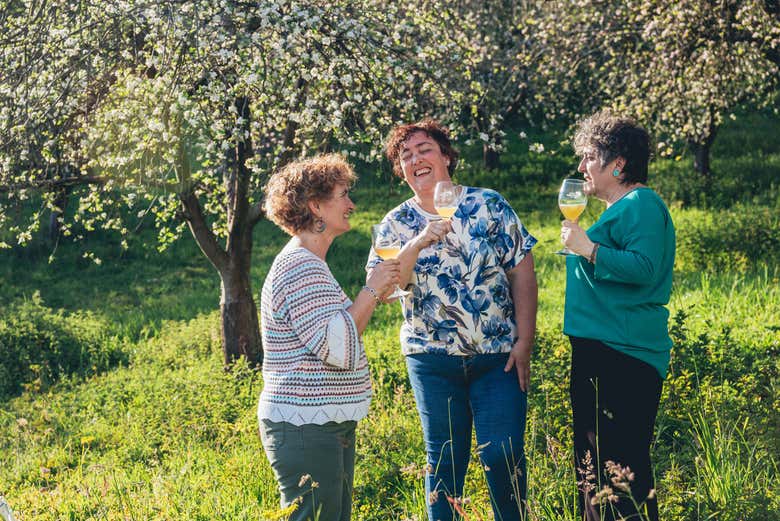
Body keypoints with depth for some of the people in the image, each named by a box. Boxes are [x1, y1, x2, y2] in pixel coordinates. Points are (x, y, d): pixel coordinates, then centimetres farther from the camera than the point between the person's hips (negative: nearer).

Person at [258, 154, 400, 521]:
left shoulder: (311, 264, 19)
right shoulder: (298, 268, -16)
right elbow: (337, 349, -25)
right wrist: (371, 292, -16)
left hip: (329, 426, 11)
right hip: (304, 431, -11)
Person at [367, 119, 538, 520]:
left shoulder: (490, 205, 0)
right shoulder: (398, 223, 3)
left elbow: (522, 272, -1)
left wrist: (524, 341, -7)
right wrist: (418, 244, -24)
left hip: (498, 355, -1)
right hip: (432, 357, 1)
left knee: (504, 456, -4)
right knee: (443, 460, 7)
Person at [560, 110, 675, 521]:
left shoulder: (641, 205, -11)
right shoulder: (621, 207, 22)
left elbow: (644, 268, -24)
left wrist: (588, 249, -22)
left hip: (623, 357, -11)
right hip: (601, 350, 11)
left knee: (619, 466, -11)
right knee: (594, 462, 15)